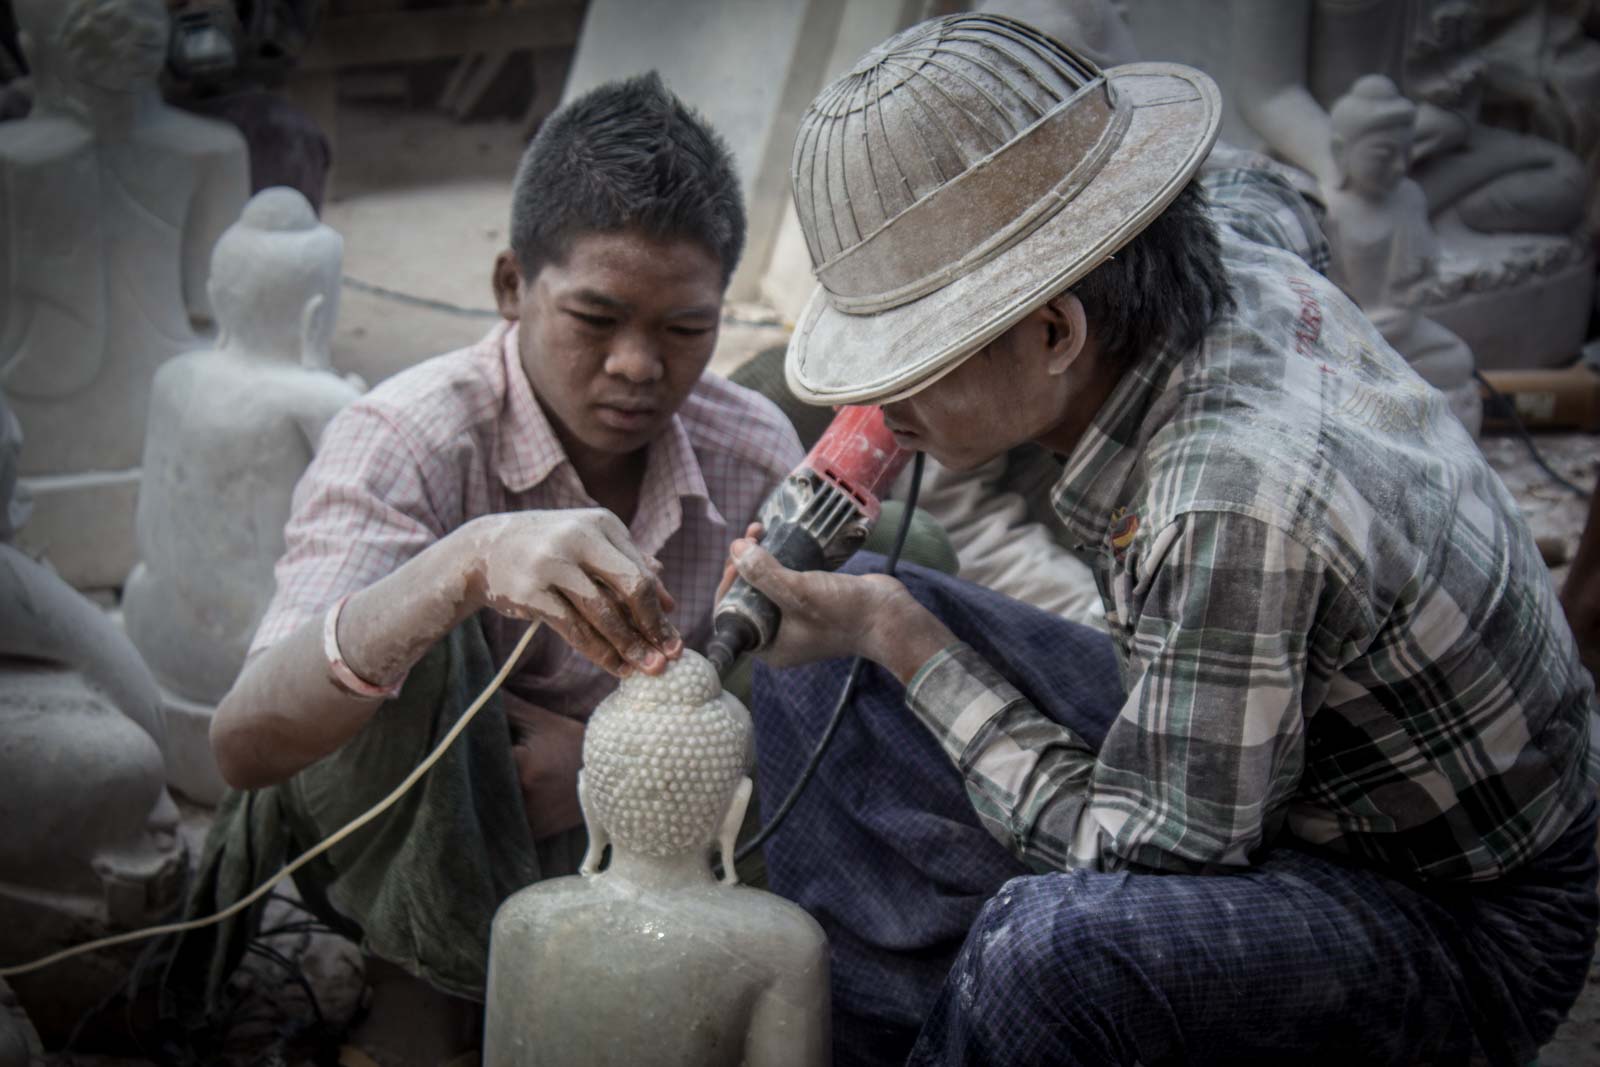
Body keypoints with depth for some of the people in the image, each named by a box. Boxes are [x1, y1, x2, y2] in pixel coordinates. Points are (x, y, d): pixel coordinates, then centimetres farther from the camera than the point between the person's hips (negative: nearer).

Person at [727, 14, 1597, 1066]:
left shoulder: (1235, 506, -40)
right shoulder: (1225, 254, -14)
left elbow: (1129, 855, -28)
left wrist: (896, 635, -21)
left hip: (1466, 931, -9)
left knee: (1057, 943, -41)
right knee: (837, 659, 4)